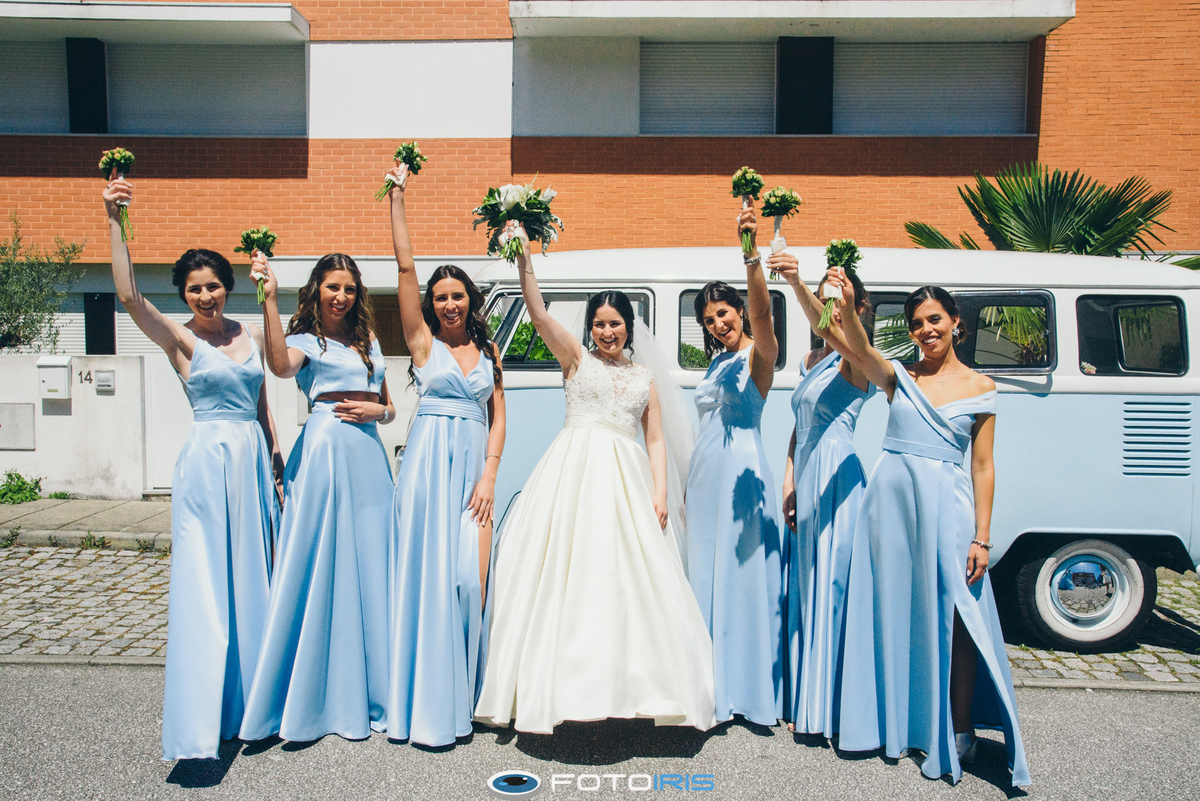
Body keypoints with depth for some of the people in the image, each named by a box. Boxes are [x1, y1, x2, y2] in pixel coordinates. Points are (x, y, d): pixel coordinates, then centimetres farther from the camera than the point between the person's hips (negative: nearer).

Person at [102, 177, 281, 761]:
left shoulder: (251, 335, 12)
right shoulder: (179, 339, -1)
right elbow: (128, 295, -18)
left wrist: (275, 452, 19)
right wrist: (115, 223, -22)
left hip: (252, 460, 5)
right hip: (206, 460, -5)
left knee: (251, 578, 11)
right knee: (204, 585, -6)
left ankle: (250, 701, 26)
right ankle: (199, 726, -1)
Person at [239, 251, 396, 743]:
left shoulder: (369, 343, 21)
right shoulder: (305, 340, 4)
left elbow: (389, 407, 23)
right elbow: (281, 366, -21)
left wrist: (377, 410, 1)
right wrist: (269, 299, -24)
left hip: (367, 454, 5)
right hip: (323, 452, -5)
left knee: (368, 567, 7)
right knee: (320, 566, -3)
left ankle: (363, 692, 20)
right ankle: (314, 695, 10)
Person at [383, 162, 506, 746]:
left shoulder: (489, 352, 14)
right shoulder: (422, 340, 7)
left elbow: (498, 418, 10)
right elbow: (405, 266, 1)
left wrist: (488, 476, -2)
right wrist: (397, 197, 0)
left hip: (475, 464, 2)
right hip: (430, 459, -2)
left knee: (468, 576, -1)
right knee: (426, 570, -2)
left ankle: (461, 695, 14)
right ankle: (425, 702, 9)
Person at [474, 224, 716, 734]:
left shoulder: (643, 377, 17)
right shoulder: (576, 359, 8)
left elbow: (655, 439, 13)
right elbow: (538, 314, -5)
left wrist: (660, 493, 0)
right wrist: (523, 261, -17)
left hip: (626, 479, 3)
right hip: (574, 471, -3)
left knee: (628, 576, 0)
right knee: (569, 571, -6)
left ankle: (630, 683, 11)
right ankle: (568, 681, 2)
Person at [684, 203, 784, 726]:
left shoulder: (757, 356, -6)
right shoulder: (717, 365, 17)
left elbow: (762, 311, -27)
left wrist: (751, 253, -41)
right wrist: (689, 484, 19)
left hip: (741, 471, -8)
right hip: (704, 473, 8)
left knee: (742, 573, -3)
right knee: (706, 575, 10)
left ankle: (751, 689, 8)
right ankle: (715, 688, 21)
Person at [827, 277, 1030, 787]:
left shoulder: (979, 388, 4)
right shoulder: (899, 377, 7)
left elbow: (982, 466, 1)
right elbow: (854, 345, -12)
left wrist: (982, 537, -4)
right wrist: (847, 305, -32)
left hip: (945, 505, -2)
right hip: (890, 499, 2)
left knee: (951, 617, -2)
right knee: (894, 613, 9)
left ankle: (958, 732, 13)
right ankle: (898, 721, 24)